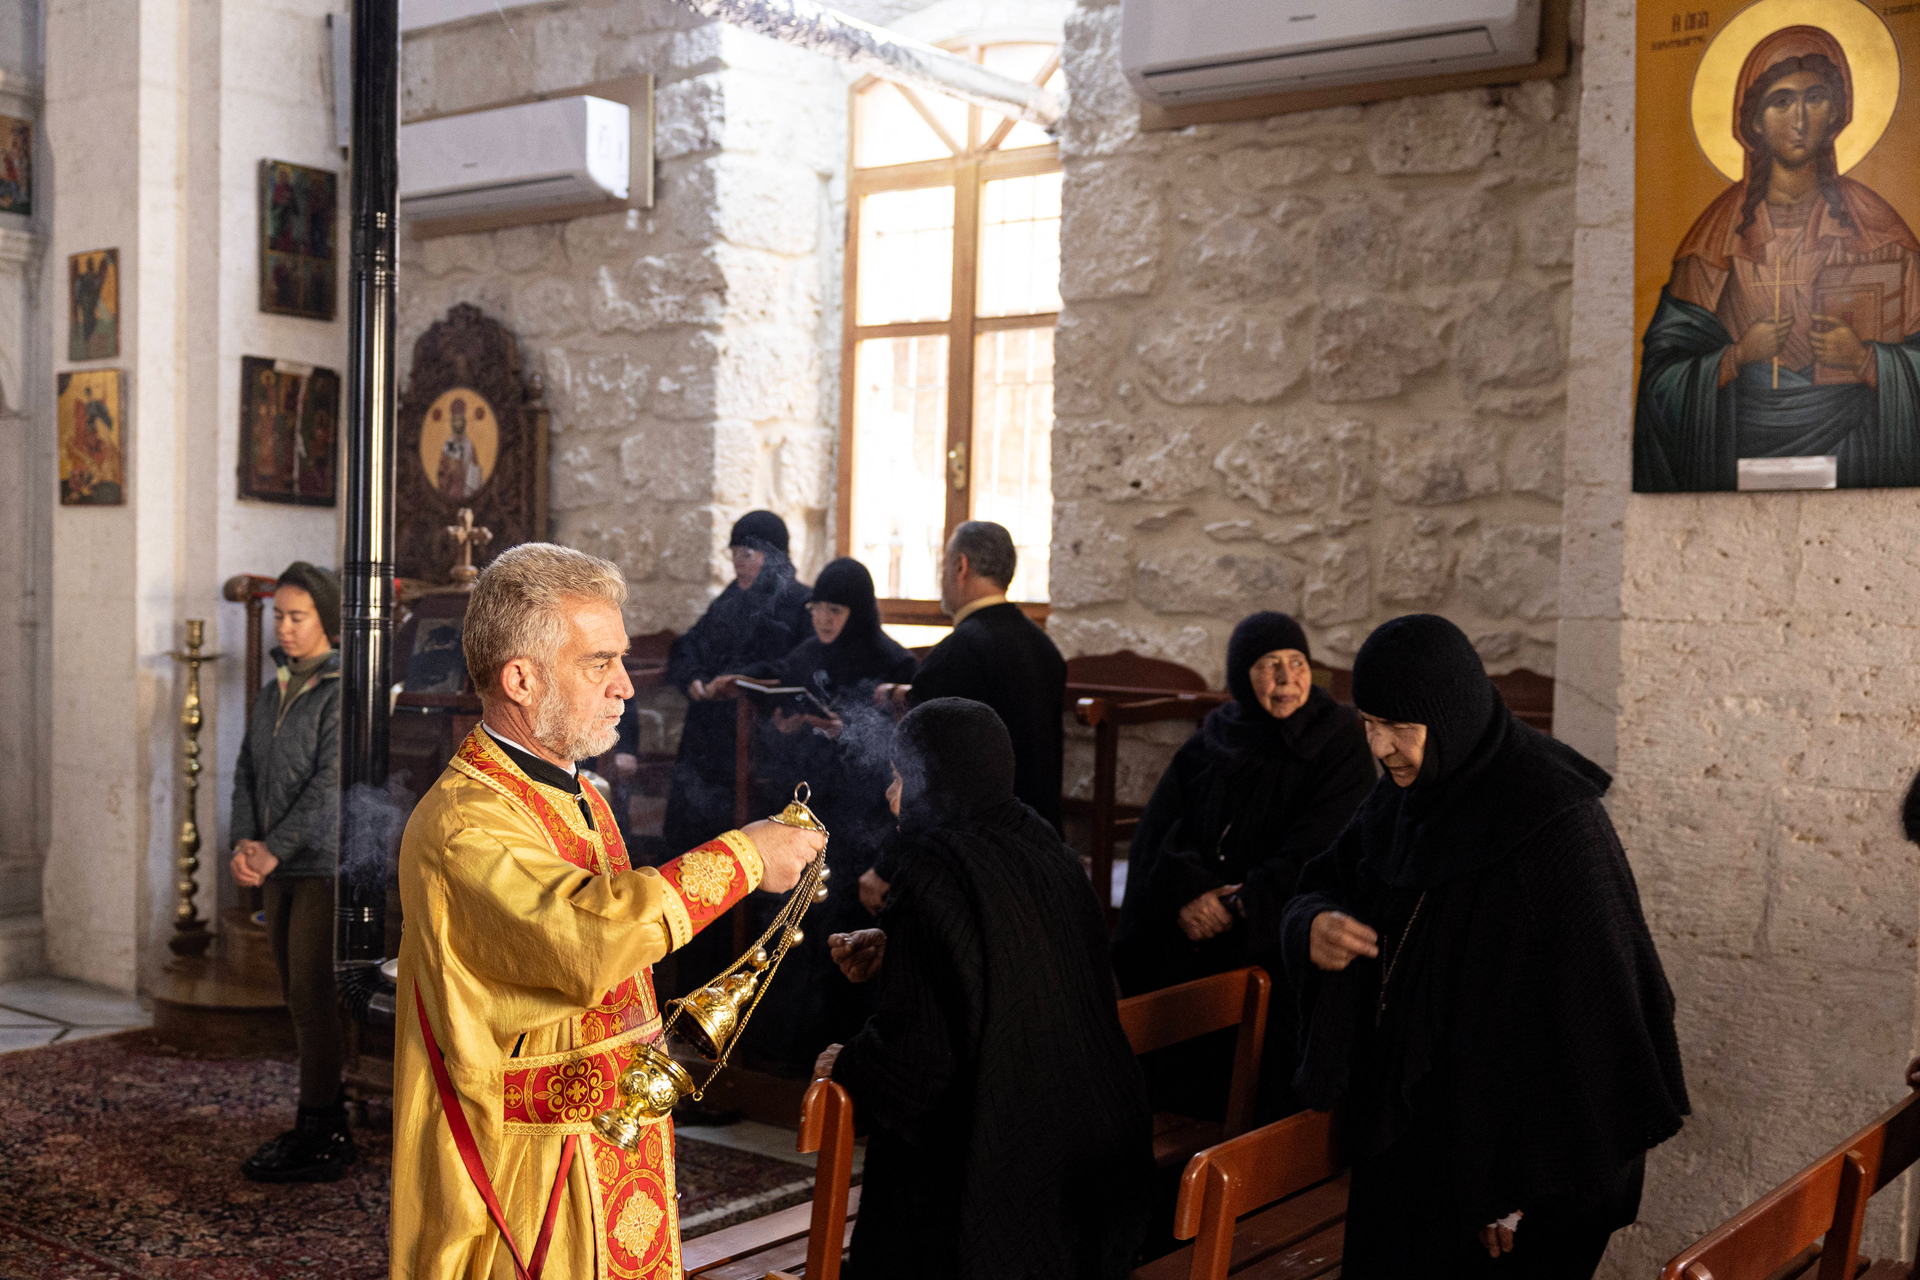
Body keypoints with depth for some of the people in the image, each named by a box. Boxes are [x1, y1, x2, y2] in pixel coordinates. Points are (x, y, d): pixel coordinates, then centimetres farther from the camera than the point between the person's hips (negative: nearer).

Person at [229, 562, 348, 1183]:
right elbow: (248, 769, 12)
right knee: (299, 999, 10)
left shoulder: (344, 690, -11)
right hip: (283, 871, 8)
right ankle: (327, 1124, 19)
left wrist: (274, 850, -18)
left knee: (315, 999, -7)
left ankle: (319, 1141, 0)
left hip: (328, 864, -8)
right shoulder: (273, 691, 14)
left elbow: (331, 782, -18)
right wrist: (244, 841, -4)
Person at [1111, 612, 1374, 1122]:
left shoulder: (1340, 744, -3)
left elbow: (1318, 852, -12)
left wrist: (1238, 908, -16)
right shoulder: (1211, 740, 8)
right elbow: (1158, 827, 3)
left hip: (1279, 951, -3)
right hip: (1188, 953, 4)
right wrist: (1187, 893, -15)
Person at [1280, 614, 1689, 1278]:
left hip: (1503, 1143, -7)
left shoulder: (1552, 823, -21)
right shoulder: (1401, 800, 1)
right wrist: (1313, 927, -13)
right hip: (1399, 1125, 7)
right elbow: (1325, 886, 12)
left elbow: (1588, 1006, -21)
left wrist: (1527, 1188, -20)